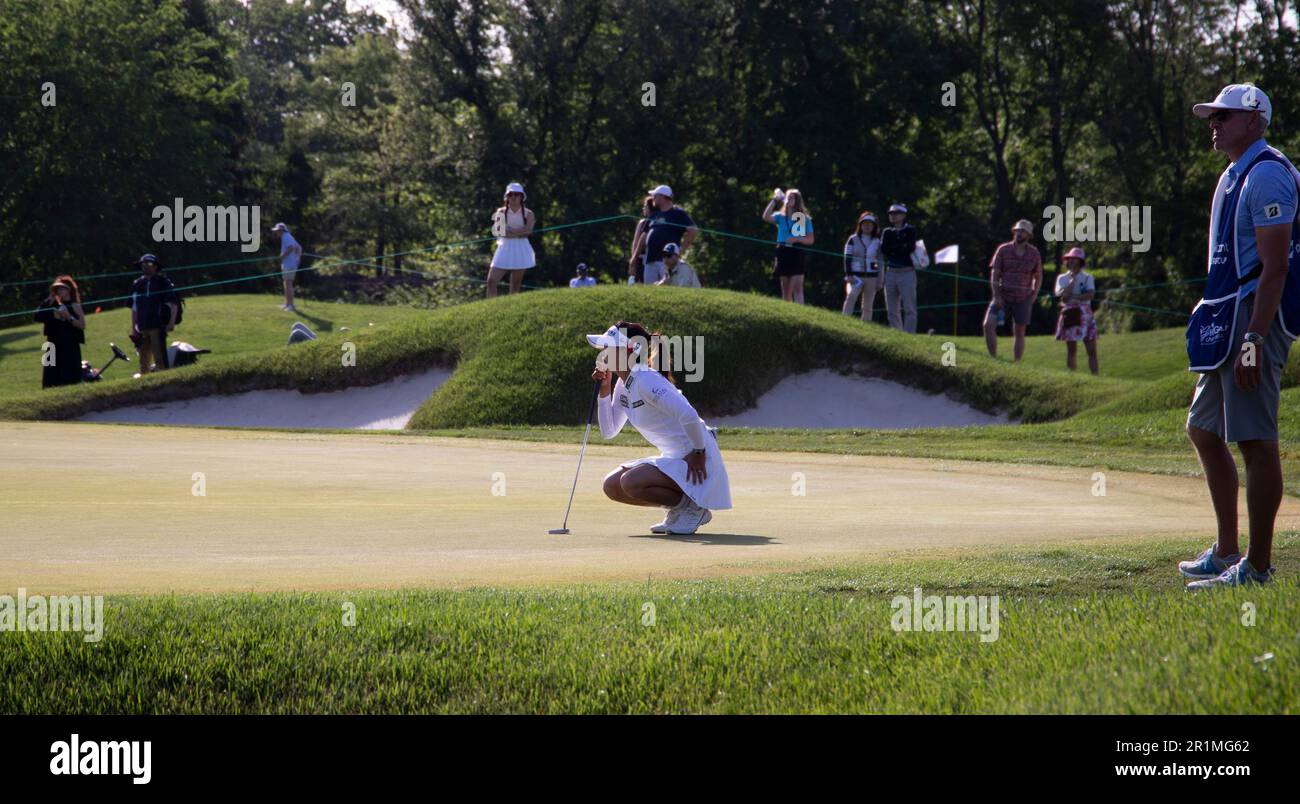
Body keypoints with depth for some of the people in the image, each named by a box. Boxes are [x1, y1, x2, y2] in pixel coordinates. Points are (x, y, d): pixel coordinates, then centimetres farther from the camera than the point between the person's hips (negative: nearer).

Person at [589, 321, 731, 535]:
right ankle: (677, 509, 13)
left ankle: (692, 508, -8)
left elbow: (688, 415, -31)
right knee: (612, 486, 4)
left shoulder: (646, 381, -21)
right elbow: (609, 431, 14)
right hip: (673, 458, 10)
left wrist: (698, 452, -21)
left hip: (694, 461, -10)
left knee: (631, 483, -27)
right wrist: (604, 390, 3)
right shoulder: (623, 385, 9)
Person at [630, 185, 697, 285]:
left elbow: (693, 231, -9)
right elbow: (644, 236, 25)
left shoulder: (678, 213, -1)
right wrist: (634, 257, 22)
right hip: (650, 261, 7)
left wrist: (682, 249, -12)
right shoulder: (654, 215, 21)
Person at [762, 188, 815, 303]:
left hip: (797, 254, -3)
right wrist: (774, 200, -15)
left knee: (797, 287, -13)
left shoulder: (805, 219, 4)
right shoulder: (780, 217, 8)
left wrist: (797, 239, -16)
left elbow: (810, 240, 2)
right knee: (785, 289, 7)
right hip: (783, 254, 3)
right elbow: (766, 217, -11)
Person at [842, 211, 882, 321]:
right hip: (855, 276, -3)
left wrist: (879, 281, 7)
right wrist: (848, 275, -10)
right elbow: (847, 258, 1)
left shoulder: (877, 242, 10)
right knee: (850, 297, -27)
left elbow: (880, 263, 12)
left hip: (871, 278, 3)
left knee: (867, 307, 4)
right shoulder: (853, 240, 4)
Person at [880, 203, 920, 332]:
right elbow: (883, 249, -2)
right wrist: (902, 246, -6)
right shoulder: (887, 232, 15)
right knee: (892, 310, 5)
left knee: (909, 309, -9)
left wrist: (893, 248, -3)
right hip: (891, 272, 4)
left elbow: (910, 247, -12)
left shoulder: (911, 230, 4)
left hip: (907, 273, -4)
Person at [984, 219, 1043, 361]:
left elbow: (1038, 277, 14)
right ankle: (993, 358, -10)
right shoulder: (1003, 250, 0)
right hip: (1003, 296, 0)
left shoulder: (1034, 253, 3)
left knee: (1019, 333, 3)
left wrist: (1034, 294, -1)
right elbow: (994, 274, -1)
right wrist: (996, 296, -10)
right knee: (988, 324, -17)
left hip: (1023, 298, 1)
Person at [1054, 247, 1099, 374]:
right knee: (1071, 350, 1)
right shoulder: (1062, 278, 8)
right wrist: (1073, 279, -8)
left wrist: (1073, 297, -15)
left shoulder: (1087, 277, 6)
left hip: (1085, 315, 0)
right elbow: (1062, 295, -9)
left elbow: (1090, 294, -11)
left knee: (1092, 350, -4)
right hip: (1069, 314, 0)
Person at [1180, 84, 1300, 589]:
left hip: (1256, 318, -11)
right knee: (1204, 431, 16)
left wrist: (1253, 341, -25)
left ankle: (1258, 568, -5)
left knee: (1256, 442, -9)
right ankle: (1226, 554, 24)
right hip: (1227, 321, 11)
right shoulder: (1234, 175, 18)